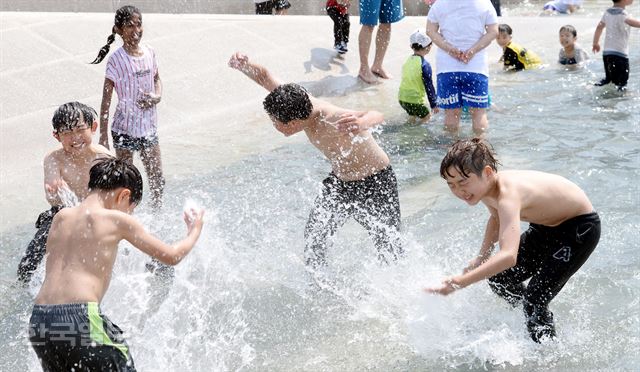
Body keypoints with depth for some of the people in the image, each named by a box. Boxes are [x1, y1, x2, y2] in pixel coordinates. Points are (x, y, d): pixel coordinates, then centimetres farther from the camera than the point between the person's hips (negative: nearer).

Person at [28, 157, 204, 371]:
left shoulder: (60, 217, 16)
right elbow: (172, 256, 8)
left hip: (39, 321, 6)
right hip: (81, 319, -6)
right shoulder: (117, 220, 1)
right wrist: (194, 232, 28)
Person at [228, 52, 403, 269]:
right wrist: (243, 66, -30)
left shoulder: (332, 121, -39)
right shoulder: (298, 104, -18)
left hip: (375, 183, -7)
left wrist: (361, 123, -78)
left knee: (389, 249, 3)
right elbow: (264, 76, -9)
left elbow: (377, 116, -54)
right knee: (313, 237, 6)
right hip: (339, 181, 7)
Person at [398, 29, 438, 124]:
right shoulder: (424, 65, -16)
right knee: (426, 116, 12)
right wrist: (433, 104, -4)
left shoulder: (408, 61, 7)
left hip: (402, 97, 7)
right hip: (414, 100, -7)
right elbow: (429, 86, -12)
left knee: (413, 115, 28)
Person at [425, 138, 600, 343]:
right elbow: (497, 217, 14)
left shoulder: (508, 194, -39)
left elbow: (508, 256, -53)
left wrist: (458, 282, -55)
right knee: (499, 279, 9)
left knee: (535, 299, -15)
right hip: (545, 225, 9)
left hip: (580, 228, -9)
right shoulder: (484, 187, -12)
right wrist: (481, 257, 4)